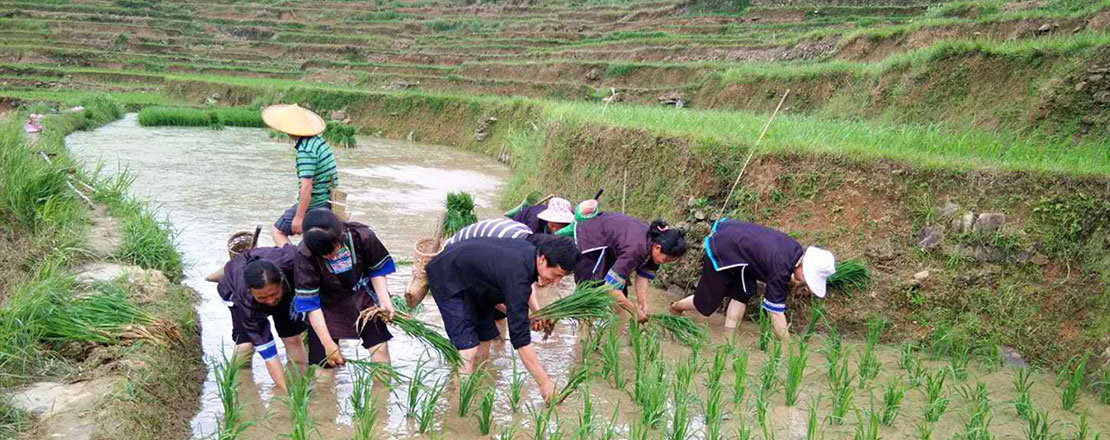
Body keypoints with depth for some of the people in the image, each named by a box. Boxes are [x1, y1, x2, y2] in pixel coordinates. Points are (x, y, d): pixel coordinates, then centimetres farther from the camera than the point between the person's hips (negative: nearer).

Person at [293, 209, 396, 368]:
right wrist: (328, 344, -20)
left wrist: (384, 301, -20)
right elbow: (310, 302, -20)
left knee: (380, 347, -7)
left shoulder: (361, 236, -25)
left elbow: (377, 269, -5)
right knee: (324, 363, -3)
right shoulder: (305, 255, -27)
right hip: (328, 306, -1)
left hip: (362, 297, 1)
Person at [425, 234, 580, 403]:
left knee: (485, 339, 8)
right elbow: (520, 337, -37)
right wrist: (544, 382, -34)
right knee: (467, 349, -18)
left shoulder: (531, 250, -13)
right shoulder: (517, 274, -38)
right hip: (447, 279, -9)